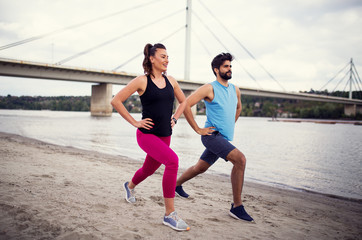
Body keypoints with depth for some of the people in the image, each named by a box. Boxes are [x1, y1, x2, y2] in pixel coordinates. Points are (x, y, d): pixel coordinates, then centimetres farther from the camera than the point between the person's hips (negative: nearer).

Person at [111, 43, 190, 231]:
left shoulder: (171, 81, 7)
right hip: (147, 135, -6)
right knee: (172, 161, -28)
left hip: (165, 136, 6)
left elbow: (183, 101, 24)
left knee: (148, 170, 22)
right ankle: (170, 214, -18)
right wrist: (134, 122, -10)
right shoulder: (142, 81, -9)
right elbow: (116, 101, -8)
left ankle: (130, 186, 59)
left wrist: (174, 118, 10)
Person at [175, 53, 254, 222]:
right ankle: (237, 207, -14)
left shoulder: (235, 90, 12)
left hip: (224, 137, 8)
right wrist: (198, 129, -15)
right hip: (212, 135, -8)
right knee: (240, 159, -23)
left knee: (200, 168, 19)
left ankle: (177, 185, 45)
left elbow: (238, 108, 33)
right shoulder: (209, 88, -11)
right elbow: (185, 104, -17)